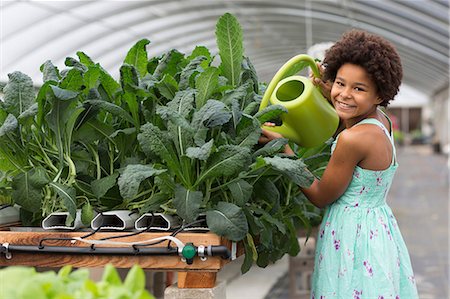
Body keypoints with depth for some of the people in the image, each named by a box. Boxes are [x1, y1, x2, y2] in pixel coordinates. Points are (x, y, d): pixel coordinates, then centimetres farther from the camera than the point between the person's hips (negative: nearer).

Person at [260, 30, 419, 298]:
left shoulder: (353, 139, -25)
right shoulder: (380, 120, 1)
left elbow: (321, 197, -13)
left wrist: (283, 146, -12)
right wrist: (330, 97, 9)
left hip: (353, 234, -9)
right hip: (379, 226, 9)